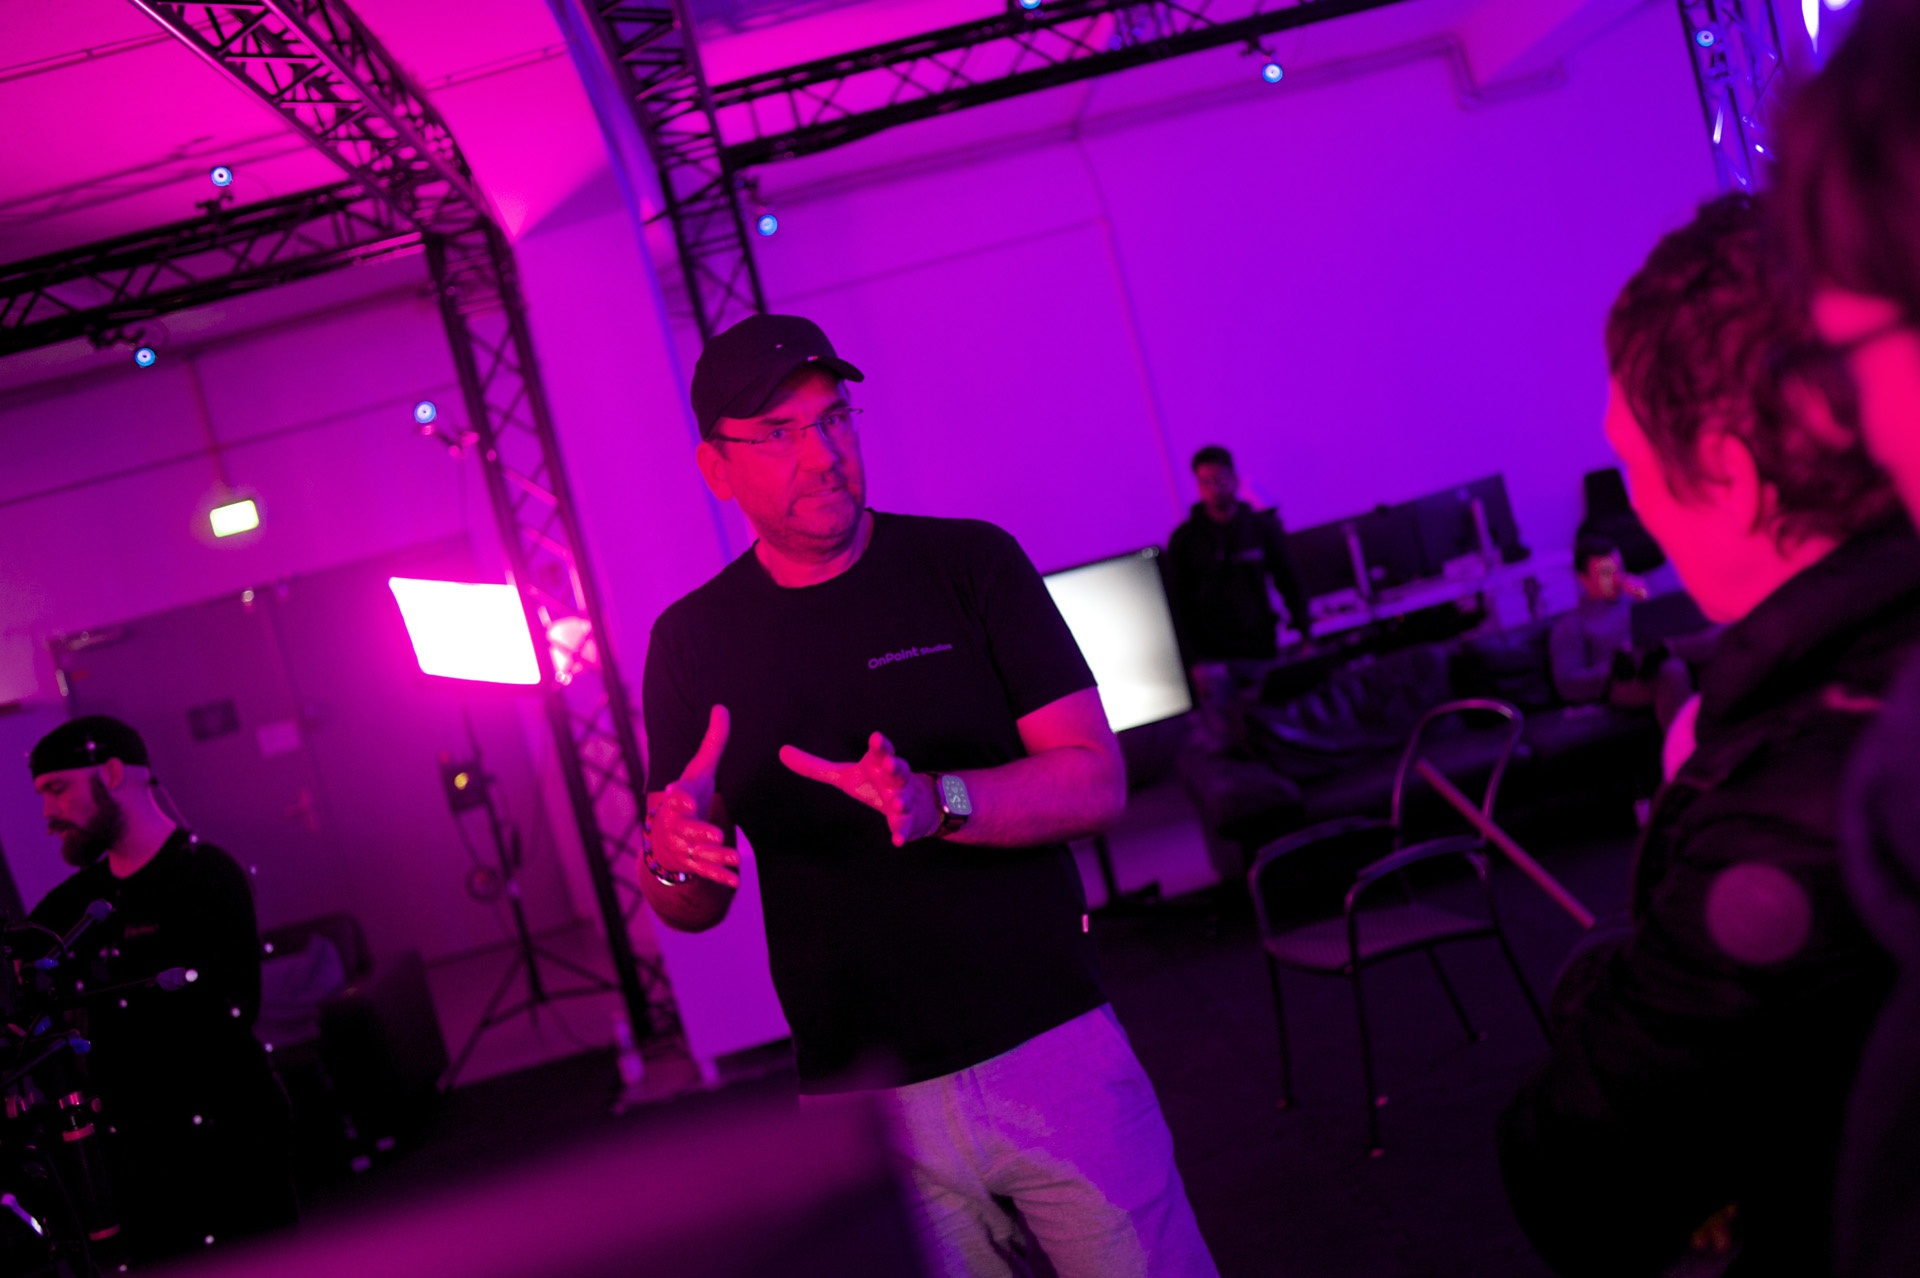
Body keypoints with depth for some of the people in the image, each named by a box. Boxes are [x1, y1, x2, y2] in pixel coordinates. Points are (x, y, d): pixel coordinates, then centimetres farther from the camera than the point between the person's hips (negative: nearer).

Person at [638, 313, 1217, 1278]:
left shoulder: (969, 563, -1)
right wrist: (676, 860, -16)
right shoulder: (692, 642, 3)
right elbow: (692, 912, 8)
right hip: (864, 1102, 1)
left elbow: (1097, 782, -7)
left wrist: (935, 804, -24)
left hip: (1050, 1051, 0)